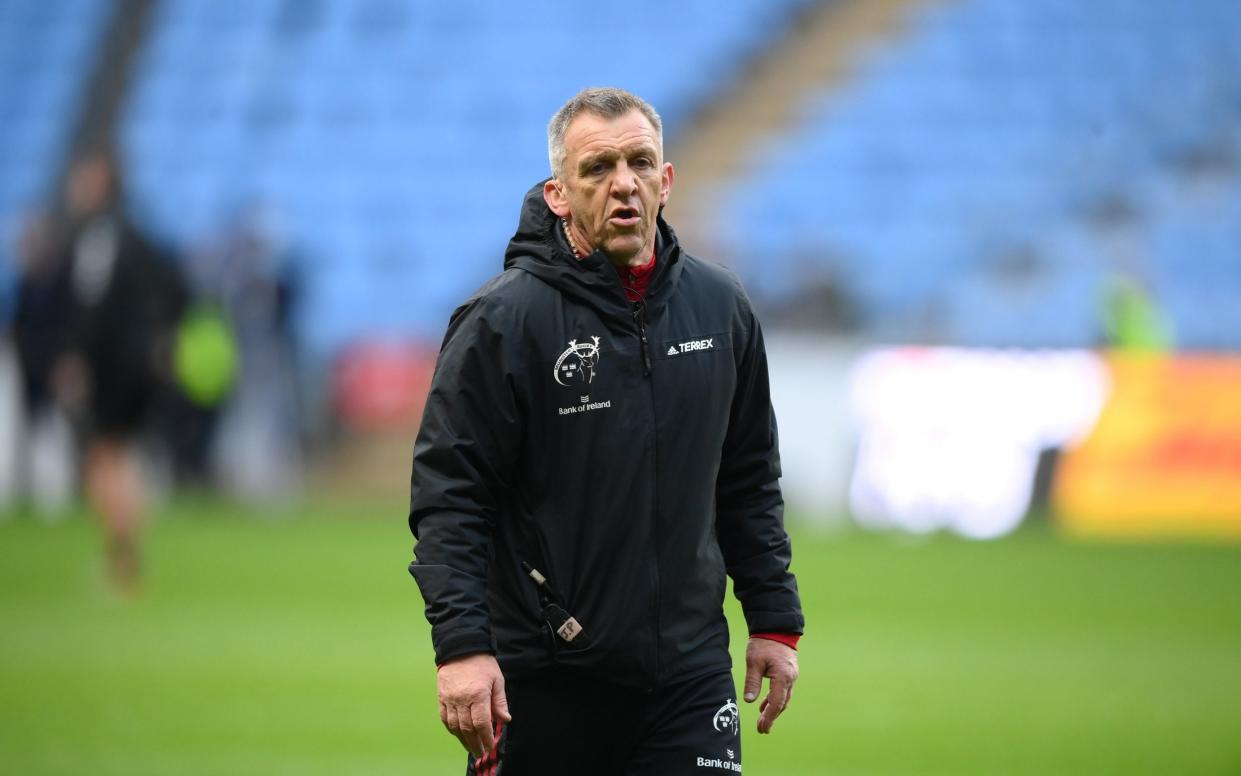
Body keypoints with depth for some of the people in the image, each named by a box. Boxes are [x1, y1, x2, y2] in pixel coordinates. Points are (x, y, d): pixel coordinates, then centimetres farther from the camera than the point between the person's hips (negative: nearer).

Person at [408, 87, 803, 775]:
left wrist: (775, 620, 13)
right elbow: (447, 494, -10)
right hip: (541, 684, -3)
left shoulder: (721, 307, 8)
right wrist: (461, 643, -20)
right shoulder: (502, 321, -8)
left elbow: (750, 481, 17)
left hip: (690, 673, 3)